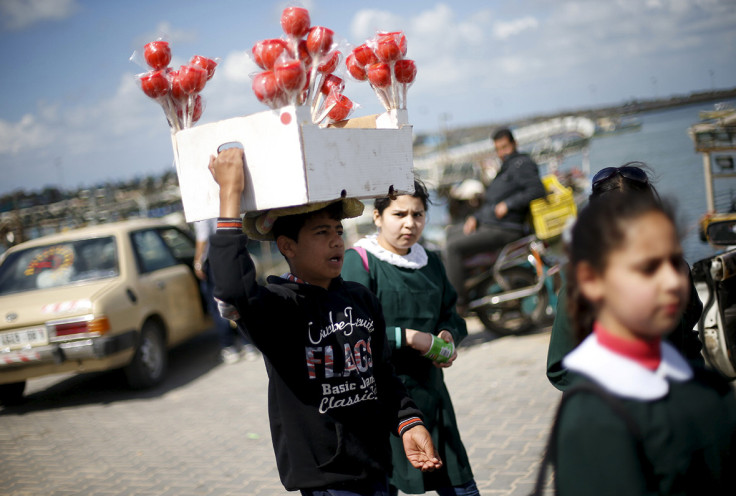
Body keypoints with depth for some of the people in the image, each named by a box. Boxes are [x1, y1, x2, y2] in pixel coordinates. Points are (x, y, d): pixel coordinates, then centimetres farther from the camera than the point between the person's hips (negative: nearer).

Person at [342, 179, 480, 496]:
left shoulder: (431, 262, 12)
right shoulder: (359, 261, -9)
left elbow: (450, 315, 20)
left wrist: (449, 336, -2)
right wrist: (408, 337, -17)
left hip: (430, 390, 6)